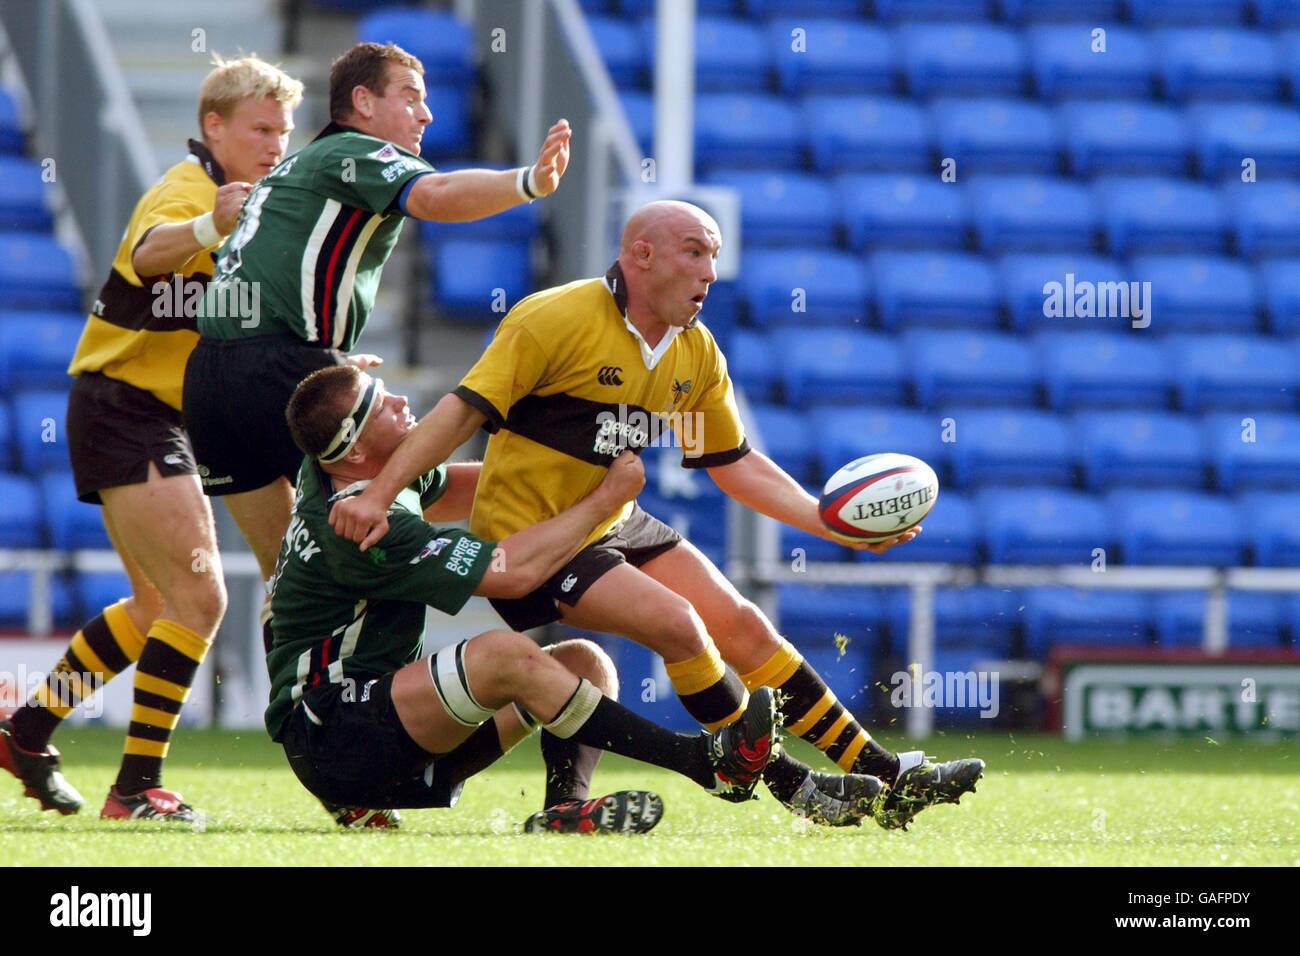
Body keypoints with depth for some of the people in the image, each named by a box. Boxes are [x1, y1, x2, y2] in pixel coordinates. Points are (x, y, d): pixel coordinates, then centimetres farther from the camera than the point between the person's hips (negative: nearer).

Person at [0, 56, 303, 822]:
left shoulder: (237, 200, 15)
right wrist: (207, 228, -63)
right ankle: (138, 788, -12)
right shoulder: (188, 190, -17)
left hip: (157, 420, 10)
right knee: (199, 597, -15)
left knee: (161, 605, 20)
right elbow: (148, 252, -41)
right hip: (125, 408, -10)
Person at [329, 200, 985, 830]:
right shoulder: (557, 320, -19)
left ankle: (888, 777, 8)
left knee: (740, 623, 2)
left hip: (616, 525, 8)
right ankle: (792, 788, -9)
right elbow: (465, 409, -21)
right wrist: (378, 495, -28)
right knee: (677, 623, -22)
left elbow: (736, 464, 12)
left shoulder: (696, 353, 4)